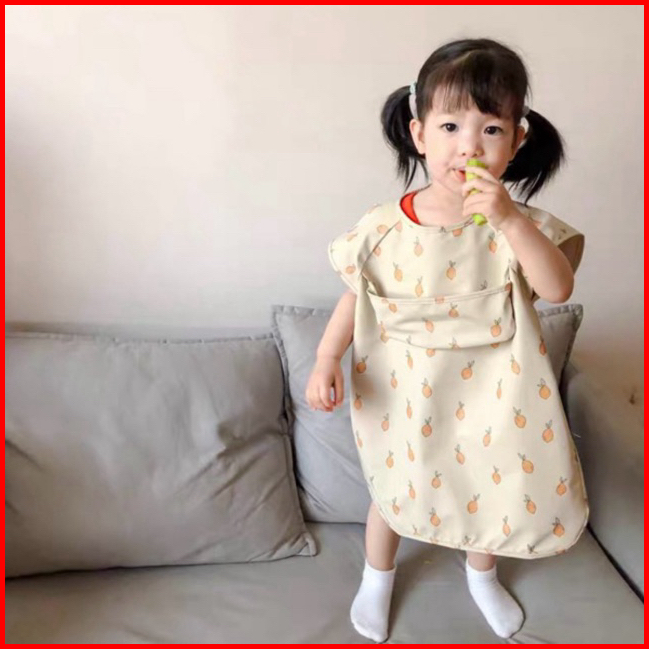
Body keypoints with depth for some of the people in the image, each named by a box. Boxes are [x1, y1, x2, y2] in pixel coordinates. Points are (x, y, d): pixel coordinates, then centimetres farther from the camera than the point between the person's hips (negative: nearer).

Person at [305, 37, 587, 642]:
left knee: (491, 486, 22)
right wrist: (326, 359, -17)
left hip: (487, 394, 1)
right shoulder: (384, 227, -16)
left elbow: (558, 288, -26)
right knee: (394, 491, 20)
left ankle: (482, 575, 56)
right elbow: (355, 298, -6)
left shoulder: (517, 223, -14)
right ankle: (377, 579, 52)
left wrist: (509, 218, -36)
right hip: (405, 394, 0)